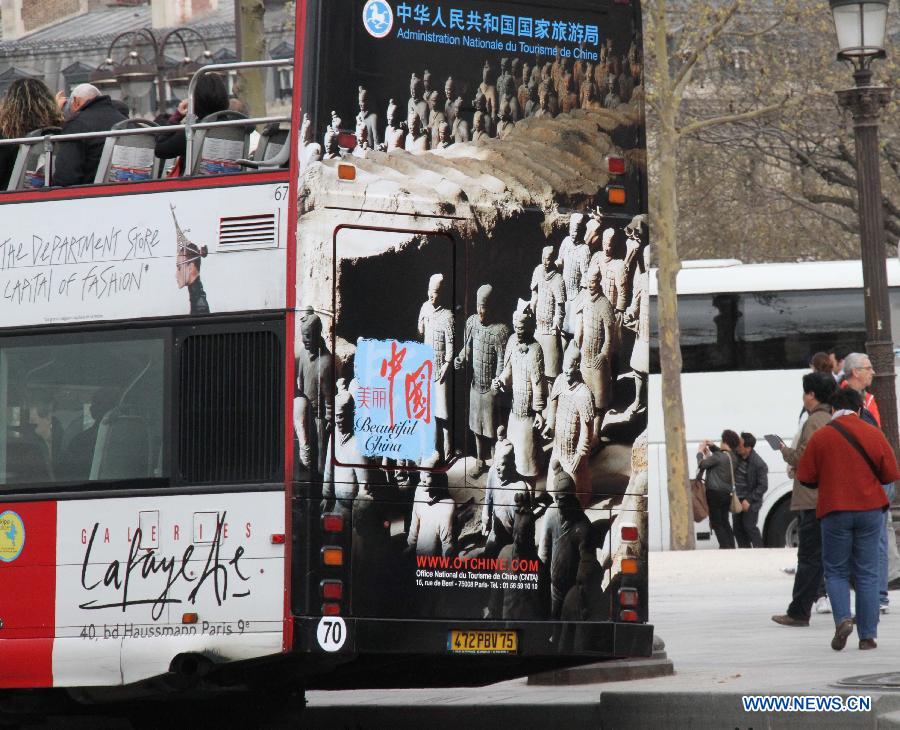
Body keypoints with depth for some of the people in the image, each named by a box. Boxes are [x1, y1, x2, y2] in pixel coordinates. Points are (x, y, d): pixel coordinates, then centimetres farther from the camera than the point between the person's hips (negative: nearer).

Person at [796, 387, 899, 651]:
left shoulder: (820, 437, -5)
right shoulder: (873, 434, -1)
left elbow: (805, 478, -2)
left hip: (834, 511, -1)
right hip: (870, 510, 1)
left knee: (836, 571, 10)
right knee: (867, 573, 7)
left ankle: (843, 618, -13)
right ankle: (868, 635, 4)